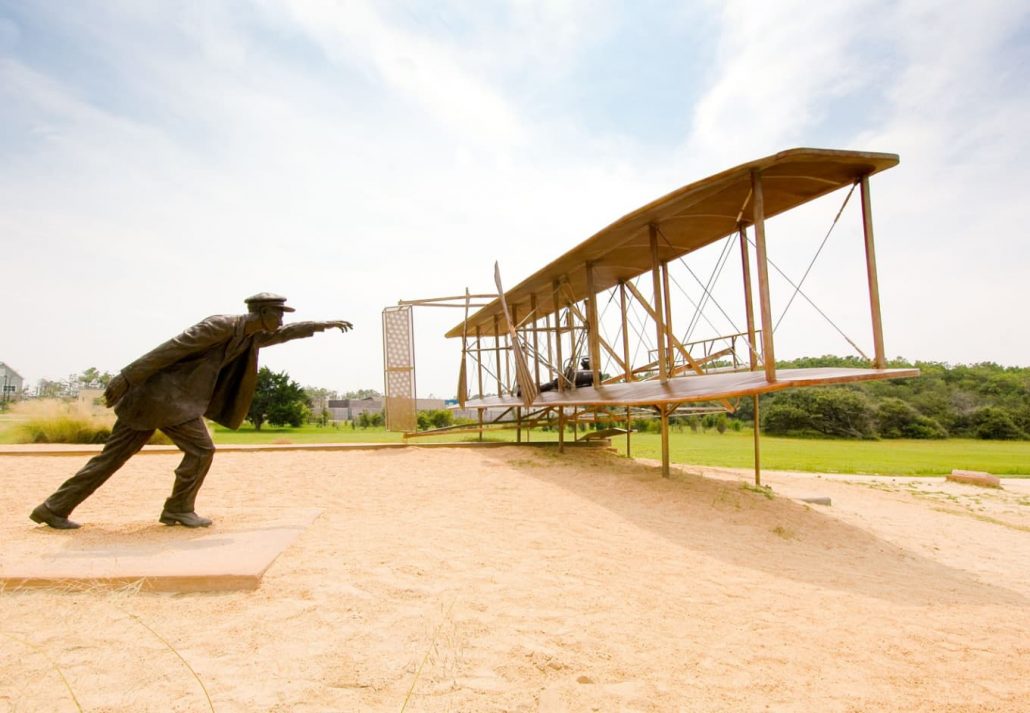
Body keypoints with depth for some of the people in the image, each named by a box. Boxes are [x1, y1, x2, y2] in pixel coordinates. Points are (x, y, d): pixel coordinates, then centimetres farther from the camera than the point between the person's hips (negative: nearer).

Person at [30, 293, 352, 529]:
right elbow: (171, 348, -21)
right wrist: (127, 377, -23)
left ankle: (54, 508, 18)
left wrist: (322, 324, 25)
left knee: (114, 455, 12)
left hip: (158, 397, 9)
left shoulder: (253, 336, 9)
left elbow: (286, 333, 26)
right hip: (164, 392, -9)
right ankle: (178, 508, 7)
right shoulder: (222, 326, -18)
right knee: (201, 449, -6)